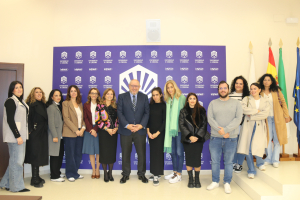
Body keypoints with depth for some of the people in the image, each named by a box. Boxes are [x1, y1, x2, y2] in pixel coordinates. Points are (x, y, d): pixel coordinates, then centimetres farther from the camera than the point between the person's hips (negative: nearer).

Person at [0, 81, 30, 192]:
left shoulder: (21, 102, 15)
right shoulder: (10, 101, -10)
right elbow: (10, 120, -16)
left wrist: (23, 135, 12)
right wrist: (17, 136, -18)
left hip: (21, 135, 9)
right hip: (14, 136, -9)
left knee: (15, 160, 14)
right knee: (16, 160, -1)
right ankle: (16, 186, 11)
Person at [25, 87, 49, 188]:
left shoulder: (43, 104, 14)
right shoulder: (30, 104, -7)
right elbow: (28, 118, -14)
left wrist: (46, 130, 7)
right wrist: (30, 130, -21)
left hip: (43, 133, 7)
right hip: (34, 133, -7)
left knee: (40, 155, 11)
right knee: (35, 155, -2)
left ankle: (37, 177, 23)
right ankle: (35, 180, 6)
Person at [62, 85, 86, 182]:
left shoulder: (80, 104, 16)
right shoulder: (65, 103, -1)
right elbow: (66, 118, -9)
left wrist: (83, 128, -4)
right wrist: (75, 130, -14)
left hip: (80, 132, 5)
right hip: (70, 133, -5)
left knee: (78, 154, 8)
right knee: (70, 154, 0)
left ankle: (75, 172, 20)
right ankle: (71, 174, 12)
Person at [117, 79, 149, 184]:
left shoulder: (144, 97, 7)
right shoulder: (122, 97, 4)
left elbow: (147, 112, 2)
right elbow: (120, 113, -2)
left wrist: (141, 125, -12)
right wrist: (127, 125, -14)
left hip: (140, 130, 1)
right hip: (126, 130, -1)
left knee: (142, 153, 7)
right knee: (125, 154, 8)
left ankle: (141, 174, 23)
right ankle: (125, 174, 23)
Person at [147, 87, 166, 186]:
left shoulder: (163, 106, -5)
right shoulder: (150, 105, 7)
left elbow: (165, 121, -7)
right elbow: (148, 119, 7)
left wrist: (157, 133, -11)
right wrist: (148, 132, -4)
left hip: (159, 133, -4)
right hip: (151, 133, 4)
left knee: (158, 153, -3)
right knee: (152, 153, 8)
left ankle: (156, 176, 2)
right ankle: (155, 173, 20)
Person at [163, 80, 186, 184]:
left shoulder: (182, 98, -5)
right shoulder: (167, 100, 11)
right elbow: (167, 115, 13)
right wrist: (167, 127, 4)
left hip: (179, 128, -6)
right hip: (170, 129, 6)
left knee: (179, 152, 2)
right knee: (172, 151, 13)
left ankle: (179, 174, 13)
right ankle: (175, 171, 28)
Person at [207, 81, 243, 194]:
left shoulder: (236, 103, 5)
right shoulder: (213, 103, 7)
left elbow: (238, 119, -7)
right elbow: (210, 119, -3)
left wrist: (225, 129, -17)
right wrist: (221, 132, -13)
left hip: (231, 138, -1)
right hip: (215, 137, 1)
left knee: (228, 162, 8)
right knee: (215, 161, 9)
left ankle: (227, 183, 23)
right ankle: (215, 182, 24)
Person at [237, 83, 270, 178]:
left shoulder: (265, 101, 10)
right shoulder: (246, 99, 8)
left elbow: (265, 114, -7)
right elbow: (244, 109, -12)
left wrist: (251, 116, -11)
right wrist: (257, 111, -9)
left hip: (260, 126, 1)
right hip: (248, 126, 0)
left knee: (258, 147, -11)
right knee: (248, 148, -2)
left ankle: (260, 163, 22)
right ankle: (251, 170, 13)